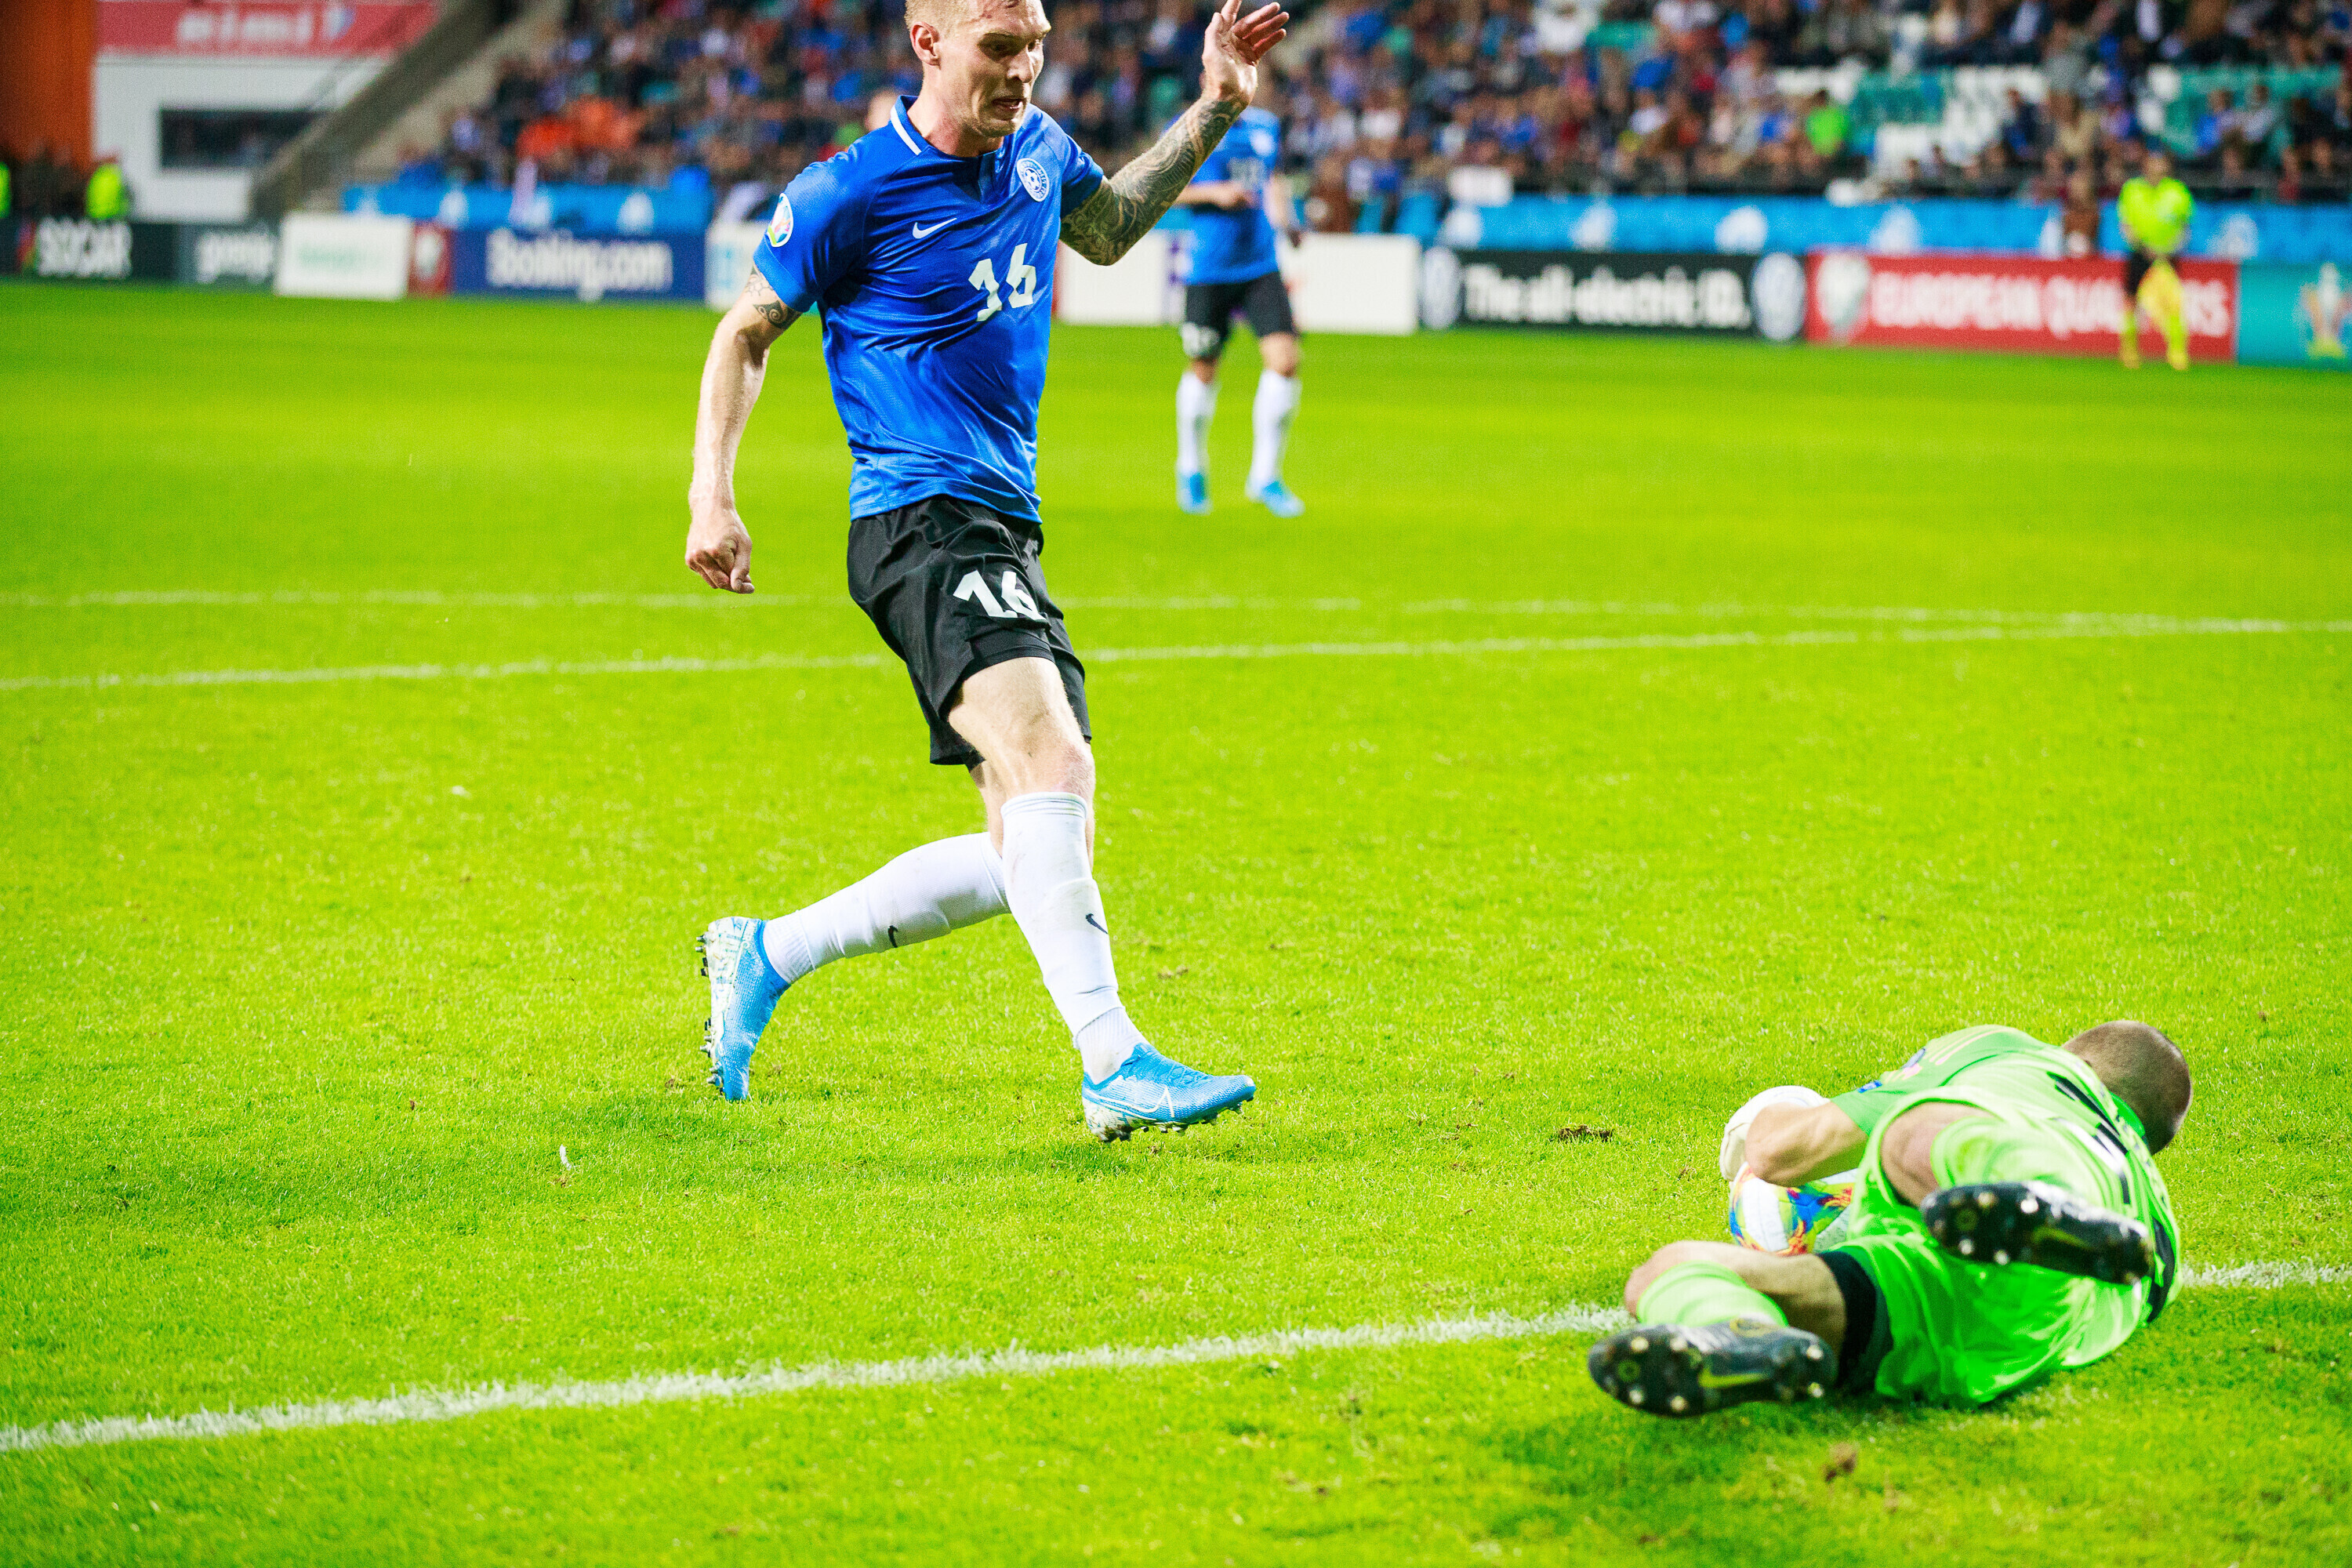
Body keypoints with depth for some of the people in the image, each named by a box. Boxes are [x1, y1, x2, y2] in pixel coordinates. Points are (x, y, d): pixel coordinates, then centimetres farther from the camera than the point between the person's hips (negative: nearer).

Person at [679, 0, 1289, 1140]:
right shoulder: (850, 193, -8)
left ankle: (765, 957, 20)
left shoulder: (1037, 150, 12)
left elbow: (1105, 230, 34)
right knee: (1051, 763, -30)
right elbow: (746, 331, 3)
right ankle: (1115, 1067, -38)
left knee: (1035, 852, 6)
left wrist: (1213, 114, 23)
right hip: (922, 523, -8)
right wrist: (712, 495, -7)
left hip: (1004, 532, 8)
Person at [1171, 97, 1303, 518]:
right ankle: (1191, 469, 33)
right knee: (1203, 370, 6)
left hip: (1261, 266, 4)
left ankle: (1265, 476, 1)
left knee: (1284, 360, -11)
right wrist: (1214, 193, -17)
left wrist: (1284, 219, 6)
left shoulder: (1266, 127, 10)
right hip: (1209, 272, -3)